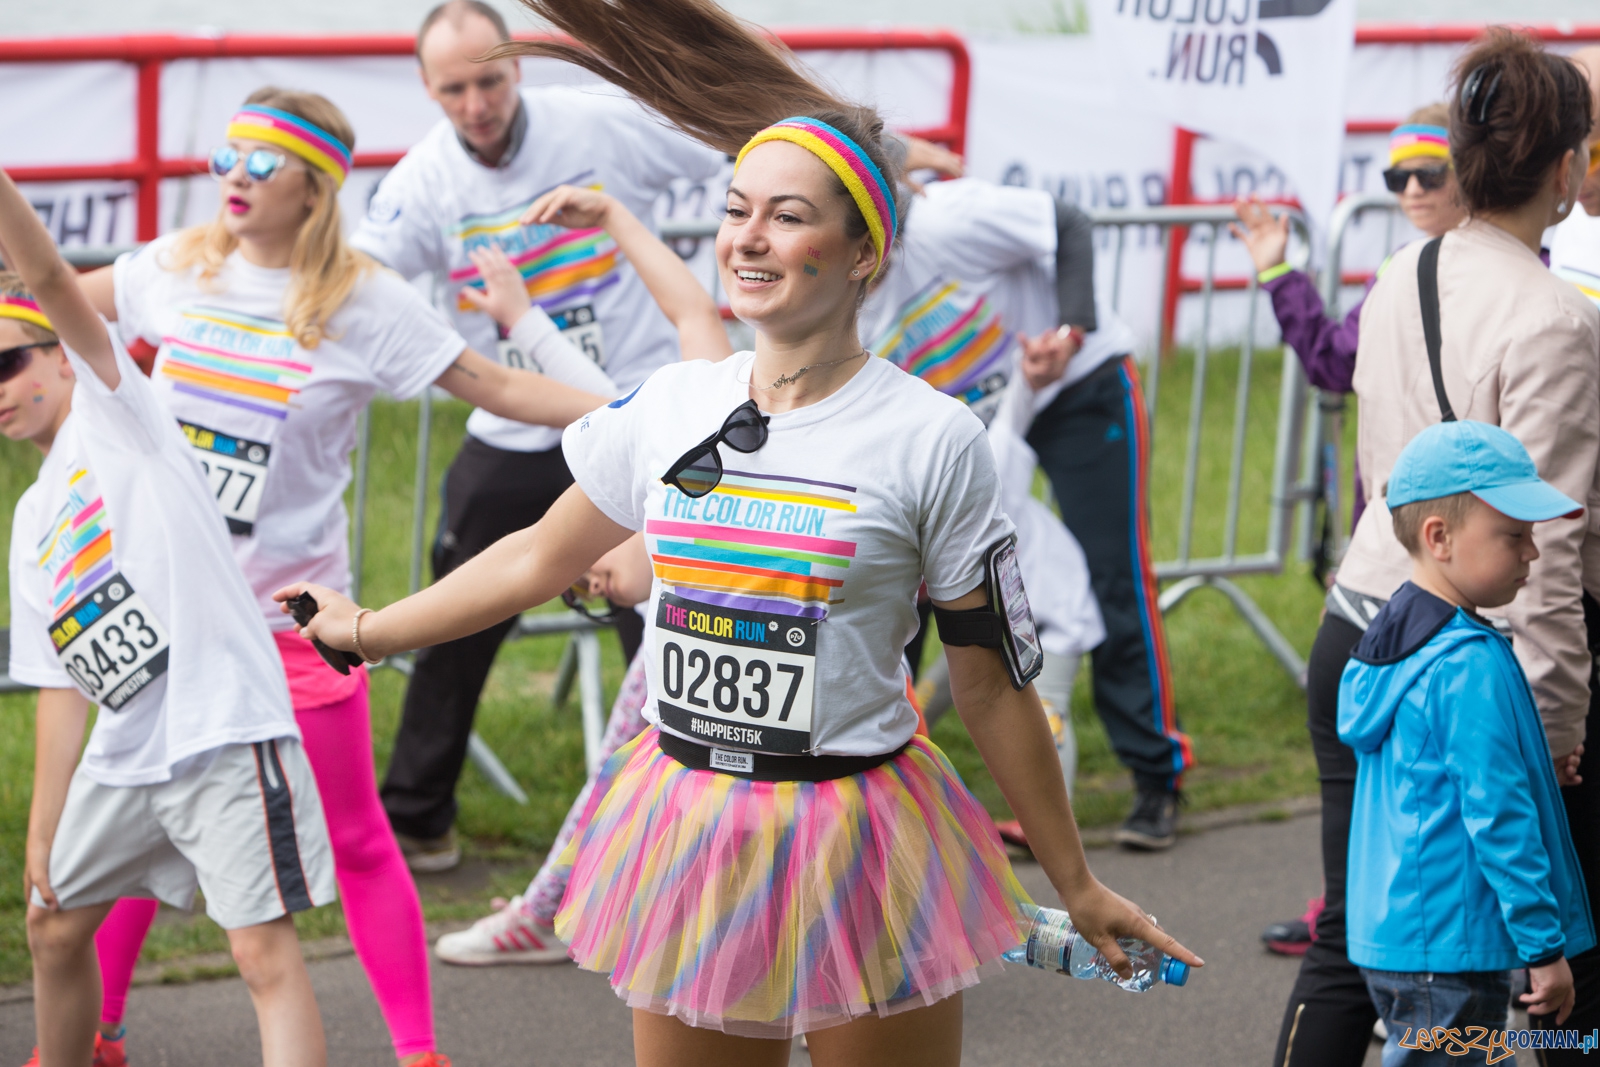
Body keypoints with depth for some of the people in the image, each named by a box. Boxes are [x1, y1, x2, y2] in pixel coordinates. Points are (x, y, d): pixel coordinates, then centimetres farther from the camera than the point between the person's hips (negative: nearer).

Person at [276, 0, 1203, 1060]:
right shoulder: (669, 406, 3)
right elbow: (541, 557, 18)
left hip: (857, 847, -4)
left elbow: (993, 689, -4)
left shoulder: (933, 440, -9)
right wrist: (364, 630, 24)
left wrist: (1079, 887, 1)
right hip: (686, 836, 4)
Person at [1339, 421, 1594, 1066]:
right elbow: (1499, 818, -20)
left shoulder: (1392, 638, 12)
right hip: (1449, 952, -10)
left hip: (1387, 935, 10)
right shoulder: (1471, 666, -18)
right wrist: (1545, 948, -14)